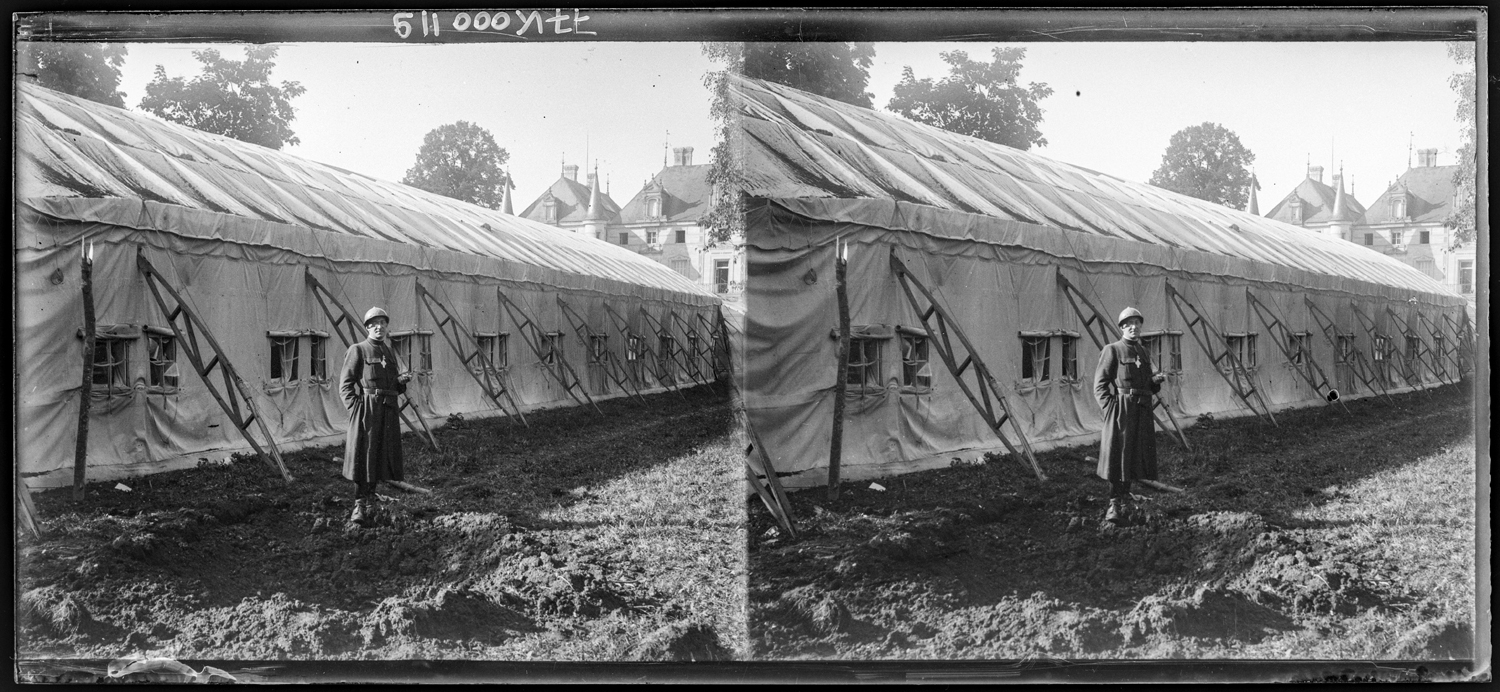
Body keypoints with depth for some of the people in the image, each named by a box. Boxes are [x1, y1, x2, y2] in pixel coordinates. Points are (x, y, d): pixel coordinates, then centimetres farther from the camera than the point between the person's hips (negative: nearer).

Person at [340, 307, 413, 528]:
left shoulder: (389, 352, 19)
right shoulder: (358, 350, 0)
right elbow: (345, 383, -5)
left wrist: (402, 380, 4)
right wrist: (355, 406, -16)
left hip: (388, 410, 6)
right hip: (366, 408, -6)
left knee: (380, 457, 8)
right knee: (362, 457, -7)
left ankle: (370, 502, 18)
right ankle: (360, 506, -5)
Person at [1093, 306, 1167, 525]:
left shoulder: (1144, 353, 18)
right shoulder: (1112, 351, -2)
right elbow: (1100, 384, -6)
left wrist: (1156, 380, 3)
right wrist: (1110, 407, -16)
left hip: (1142, 409, 7)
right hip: (1121, 408, -7)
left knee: (1135, 456, 9)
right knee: (1117, 455, -8)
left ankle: (1125, 496, 22)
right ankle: (1114, 505, -6)